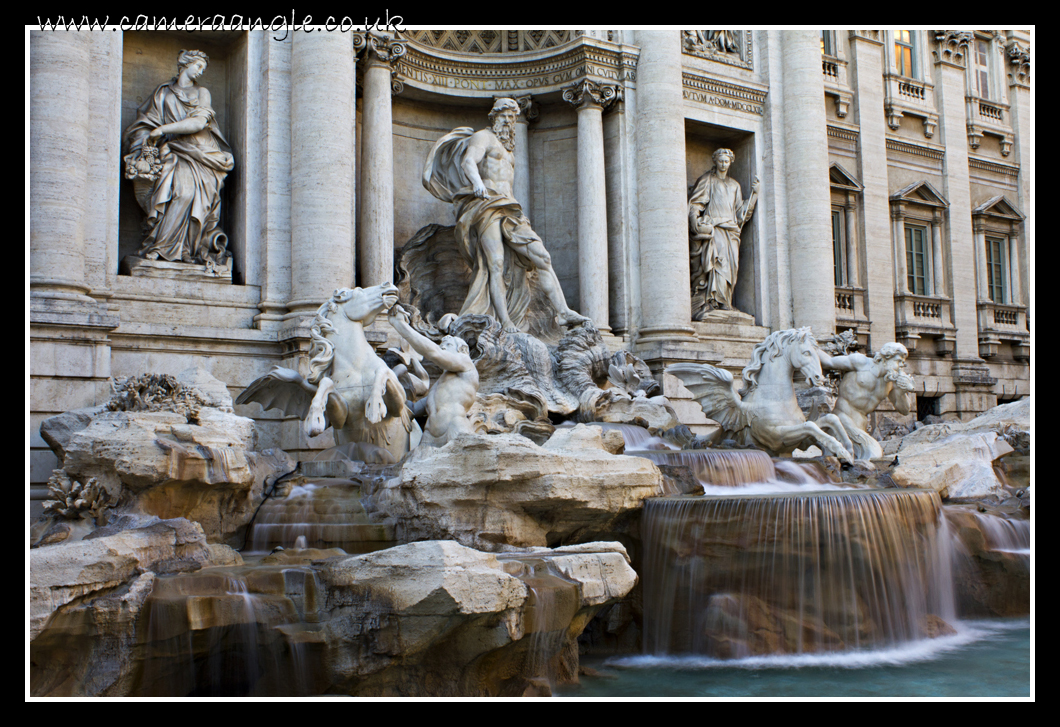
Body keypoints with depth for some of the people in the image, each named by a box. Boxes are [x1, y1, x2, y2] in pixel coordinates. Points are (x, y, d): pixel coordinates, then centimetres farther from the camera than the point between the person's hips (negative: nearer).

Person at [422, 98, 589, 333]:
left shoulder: (507, 149, 31)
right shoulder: (483, 137, 6)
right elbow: (468, 161, -15)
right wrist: (477, 182, -35)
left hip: (509, 210, 8)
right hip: (486, 207, -7)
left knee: (540, 255, -7)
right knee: (495, 263, -19)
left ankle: (564, 312, -14)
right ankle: (505, 322, -26)